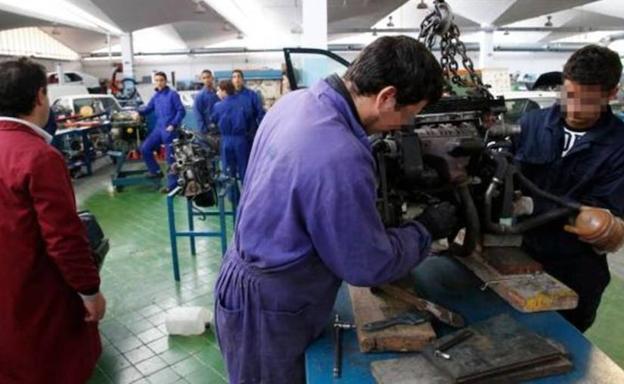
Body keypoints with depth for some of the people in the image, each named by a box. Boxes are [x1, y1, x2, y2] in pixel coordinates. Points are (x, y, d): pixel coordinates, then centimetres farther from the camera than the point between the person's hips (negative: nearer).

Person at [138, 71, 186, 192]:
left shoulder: (173, 94, -8)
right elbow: (148, 108, 18)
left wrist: (173, 125, -18)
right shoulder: (156, 96, 12)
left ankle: (172, 185, 7)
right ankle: (156, 171, 24)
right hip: (158, 128, 7)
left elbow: (181, 111, -11)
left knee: (171, 158, -1)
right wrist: (139, 112, -3)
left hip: (170, 130, -7)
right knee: (145, 148, 6)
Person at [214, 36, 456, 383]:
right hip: (265, 308, -8)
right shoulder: (339, 158, -35)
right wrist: (427, 229, -6)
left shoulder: (296, 100, -5)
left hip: (250, 277, 9)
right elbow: (368, 265, -22)